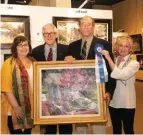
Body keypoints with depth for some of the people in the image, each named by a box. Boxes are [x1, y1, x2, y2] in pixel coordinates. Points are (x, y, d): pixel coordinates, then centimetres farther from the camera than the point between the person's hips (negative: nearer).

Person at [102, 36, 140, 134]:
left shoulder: (134, 63, -10)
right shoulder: (113, 61, 6)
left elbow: (120, 75, -27)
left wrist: (108, 58, -26)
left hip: (127, 104, -4)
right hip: (113, 102, 4)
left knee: (128, 130, 11)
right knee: (116, 130, 18)